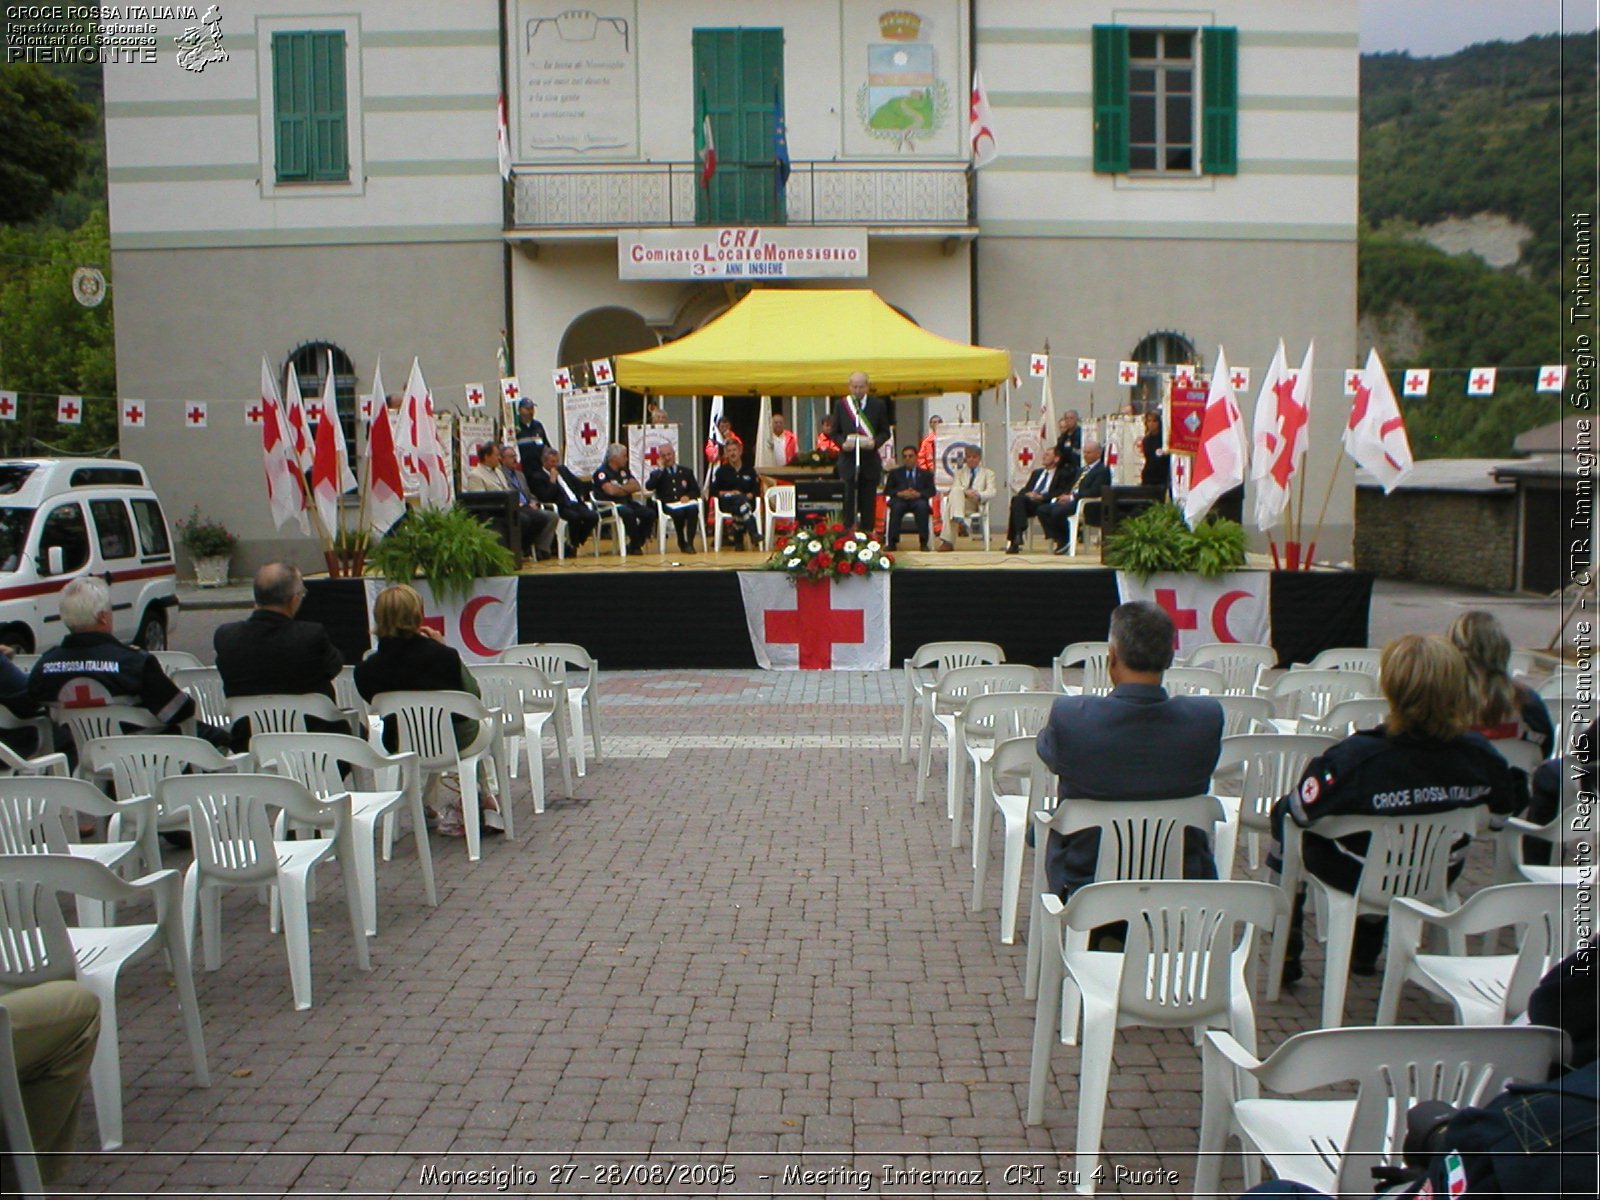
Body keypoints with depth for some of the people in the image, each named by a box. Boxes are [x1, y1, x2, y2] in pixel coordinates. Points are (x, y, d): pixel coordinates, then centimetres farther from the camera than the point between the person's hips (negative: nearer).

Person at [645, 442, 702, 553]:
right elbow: (649, 487, -2)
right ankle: (682, 543, -19)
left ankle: (689, 543, -34)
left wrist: (688, 496, -8)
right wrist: (661, 469, 1)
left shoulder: (686, 472, 23)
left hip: (684, 503, 2)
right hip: (668, 505, -1)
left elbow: (696, 491, 16)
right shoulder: (657, 474, 19)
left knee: (693, 509, -35)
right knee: (679, 512, -37)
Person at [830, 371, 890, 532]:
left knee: (869, 502, 2)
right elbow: (835, 432, 9)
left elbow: (885, 432, 6)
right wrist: (842, 443, -11)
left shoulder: (878, 405, 4)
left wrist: (875, 442, -14)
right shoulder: (841, 405, 6)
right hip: (848, 459, 0)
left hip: (870, 460, 0)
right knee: (849, 499, -1)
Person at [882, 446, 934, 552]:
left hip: (918, 500, 0)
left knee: (922, 506, -36)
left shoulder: (925, 473, 20)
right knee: (896, 507, -36)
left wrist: (918, 494, -15)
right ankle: (892, 542, -36)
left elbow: (931, 491, 7)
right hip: (900, 500, 0)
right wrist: (900, 493, -12)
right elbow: (887, 490, 10)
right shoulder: (895, 473, 21)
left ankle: (923, 543, -34)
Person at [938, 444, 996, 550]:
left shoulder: (988, 473, 22)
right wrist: (965, 492, -18)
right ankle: (959, 520, -52)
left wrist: (978, 495, -20)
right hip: (958, 503, 2)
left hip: (977, 505, -2)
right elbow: (954, 488, 7)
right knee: (956, 492, -35)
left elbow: (991, 492, 3)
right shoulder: (959, 473, 28)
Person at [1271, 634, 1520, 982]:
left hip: (1362, 880, -4)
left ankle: (1287, 952, 31)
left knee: (1283, 812, 20)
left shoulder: (1358, 755, -34)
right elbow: (1501, 817, -2)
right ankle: (1365, 953, 48)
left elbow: (1300, 813, -23)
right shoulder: (1479, 754, -20)